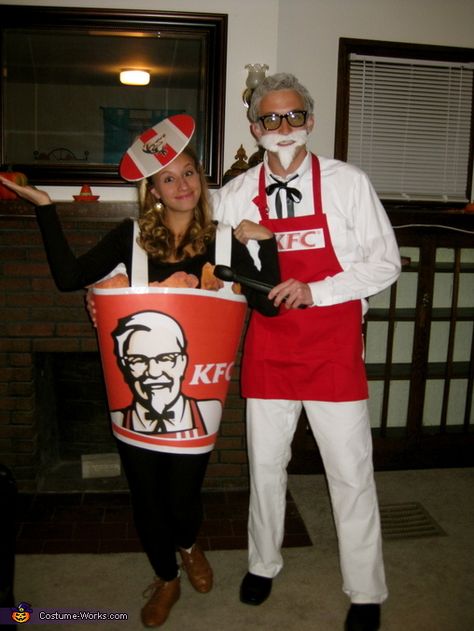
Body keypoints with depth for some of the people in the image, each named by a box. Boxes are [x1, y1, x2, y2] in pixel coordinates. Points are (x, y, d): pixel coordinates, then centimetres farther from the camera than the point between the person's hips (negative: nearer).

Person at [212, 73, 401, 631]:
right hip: (267, 350, 3)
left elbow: (385, 263, -5)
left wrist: (314, 291, -16)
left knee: (351, 473, 5)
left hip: (334, 352, -2)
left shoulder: (347, 183, -5)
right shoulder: (235, 194, 3)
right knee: (265, 464, 15)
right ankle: (263, 562, 40)